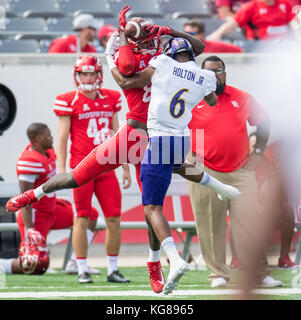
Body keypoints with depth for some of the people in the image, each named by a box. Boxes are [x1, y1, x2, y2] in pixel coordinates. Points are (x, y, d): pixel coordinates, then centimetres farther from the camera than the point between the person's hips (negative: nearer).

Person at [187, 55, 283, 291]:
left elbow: (263, 121, 19)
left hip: (241, 172, 2)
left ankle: (260, 275, 2)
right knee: (211, 226, -1)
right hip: (205, 174, -1)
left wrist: (258, 152, 11)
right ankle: (218, 274, 8)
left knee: (250, 223, -2)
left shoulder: (242, 98, 5)